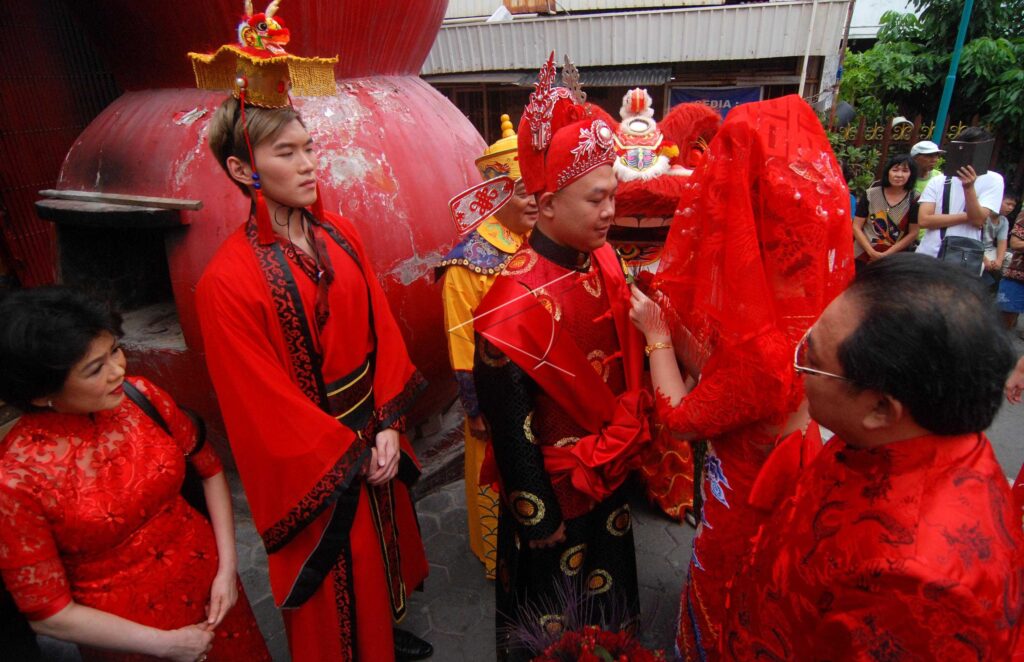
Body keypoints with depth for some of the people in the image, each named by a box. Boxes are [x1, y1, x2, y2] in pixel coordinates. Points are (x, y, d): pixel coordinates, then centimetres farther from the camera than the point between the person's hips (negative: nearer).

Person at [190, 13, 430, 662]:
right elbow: (266, 405, -17)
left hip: (372, 433, 6)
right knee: (339, 585, 15)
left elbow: (381, 330, -1)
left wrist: (389, 427, -7)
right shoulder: (229, 280, -22)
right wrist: (354, 455, -12)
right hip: (312, 460, -6)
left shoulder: (340, 235, -5)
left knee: (383, 542, 27)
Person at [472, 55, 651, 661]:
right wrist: (539, 521, -15)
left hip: (611, 475, 7)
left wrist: (631, 442, 6)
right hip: (555, 490, -6)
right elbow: (511, 427, -23)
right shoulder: (518, 299, -29)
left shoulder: (603, 260, -7)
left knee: (608, 591, 31)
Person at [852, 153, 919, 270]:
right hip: (863, 257, 0)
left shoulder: (914, 200, -2)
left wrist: (886, 254, -11)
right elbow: (856, 227, -1)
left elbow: (913, 234, -3)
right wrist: (872, 252, -11)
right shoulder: (870, 195, -1)